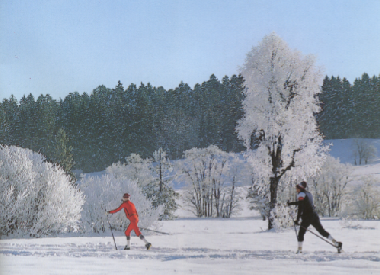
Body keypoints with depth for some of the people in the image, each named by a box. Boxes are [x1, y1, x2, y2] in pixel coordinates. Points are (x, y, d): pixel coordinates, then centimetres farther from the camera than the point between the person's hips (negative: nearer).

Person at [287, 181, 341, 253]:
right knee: (322, 230, 12)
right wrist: (291, 203, 41)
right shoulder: (308, 194, 19)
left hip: (307, 217, -8)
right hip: (314, 215, 8)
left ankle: (299, 249, -1)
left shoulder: (301, 194, -5)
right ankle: (336, 243, 9)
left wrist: (297, 219, -18)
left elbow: (300, 207, -15)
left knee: (301, 233, 0)